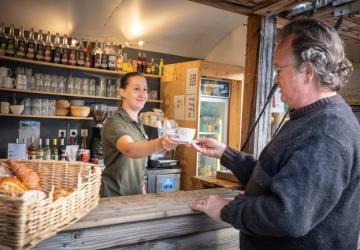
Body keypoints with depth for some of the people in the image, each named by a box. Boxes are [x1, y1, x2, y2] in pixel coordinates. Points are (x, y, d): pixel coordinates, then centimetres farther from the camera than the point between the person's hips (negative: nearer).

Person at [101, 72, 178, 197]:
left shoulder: (139, 124, 7)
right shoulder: (114, 123, -19)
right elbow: (129, 149, -40)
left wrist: (142, 190, 8)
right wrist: (160, 143, -55)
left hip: (135, 195, 7)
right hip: (114, 197, -7)